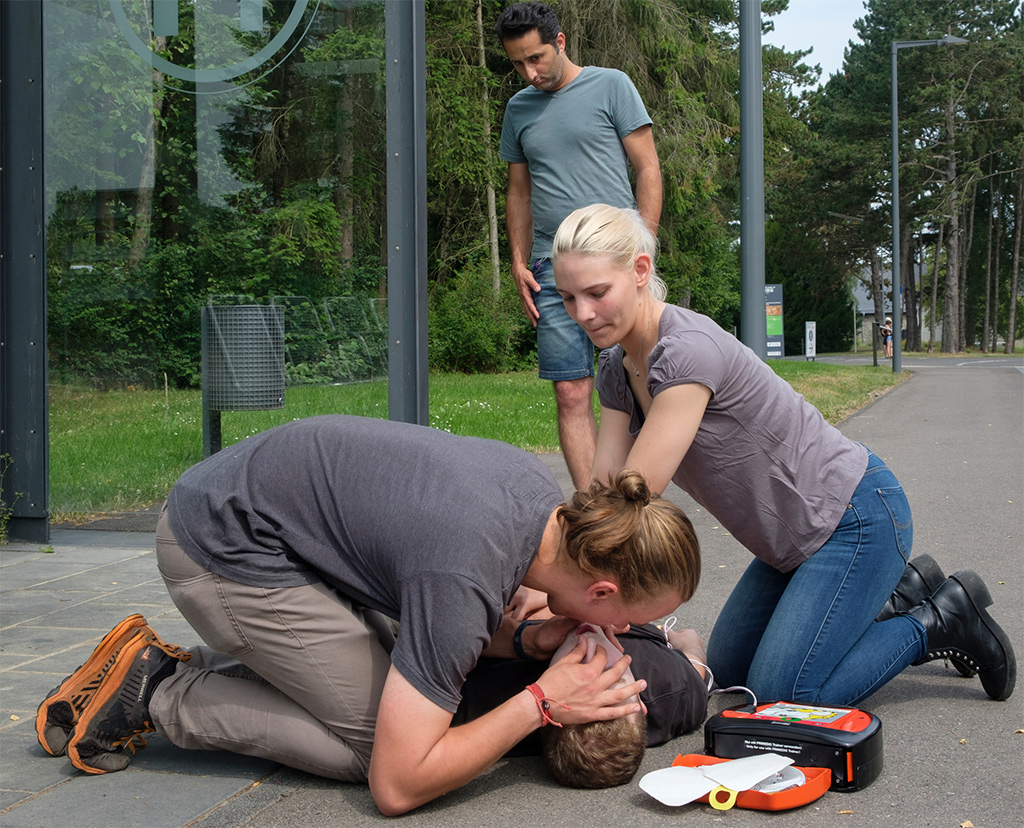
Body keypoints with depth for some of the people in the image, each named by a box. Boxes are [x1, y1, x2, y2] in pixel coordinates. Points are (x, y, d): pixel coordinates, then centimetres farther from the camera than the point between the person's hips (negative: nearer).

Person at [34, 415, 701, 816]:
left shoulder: (545, 490, -6)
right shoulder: (469, 578, -31)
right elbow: (397, 784, -27)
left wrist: (526, 639, -7)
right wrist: (540, 704, -23)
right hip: (221, 549, -9)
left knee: (397, 674, 12)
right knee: (374, 738, -7)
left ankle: (173, 667, 13)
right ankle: (158, 693, 2)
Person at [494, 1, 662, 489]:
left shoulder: (611, 86, 5)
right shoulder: (518, 109, 18)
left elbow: (648, 170, 2)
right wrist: (519, 263, 10)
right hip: (551, 266, 3)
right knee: (572, 396, -3)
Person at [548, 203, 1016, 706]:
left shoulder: (689, 350, -29)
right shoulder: (618, 369, -1)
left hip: (855, 517, -9)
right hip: (797, 539, 9)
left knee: (781, 695, -12)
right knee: (726, 671, 15)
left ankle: (941, 622, 6)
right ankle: (898, 596, 23)